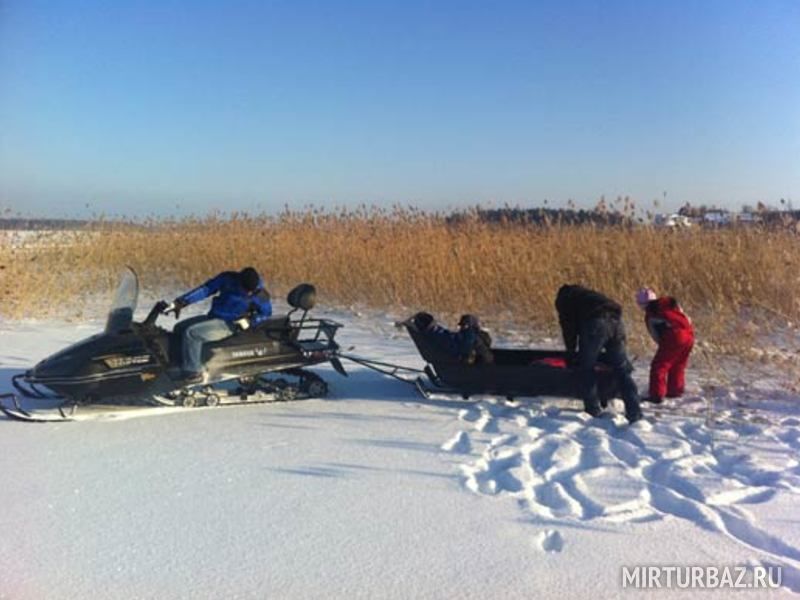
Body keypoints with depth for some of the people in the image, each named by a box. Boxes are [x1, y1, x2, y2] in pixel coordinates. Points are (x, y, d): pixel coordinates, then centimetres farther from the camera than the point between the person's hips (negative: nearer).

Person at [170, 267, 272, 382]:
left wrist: (249, 321, -17)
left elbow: (266, 313, 0)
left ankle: (193, 373, -17)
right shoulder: (228, 278, -8)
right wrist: (181, 302, -11)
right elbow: (206, 289, -7)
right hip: (212, 316, 7)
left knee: (191, 333, -24)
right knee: (179, 328, 8)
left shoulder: (259, 295, -15)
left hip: (227, 325, -6)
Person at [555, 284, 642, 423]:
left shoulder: (563, 298, 23)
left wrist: (571, 353, 23)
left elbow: (568, 326, 14)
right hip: (615, 320, 6)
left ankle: (593, 410, 10)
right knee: (622, 369, 9)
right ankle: (635, 413, 4)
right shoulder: (584, 293, 41)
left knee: (586, 368, 10)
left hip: (596, 323, -6)